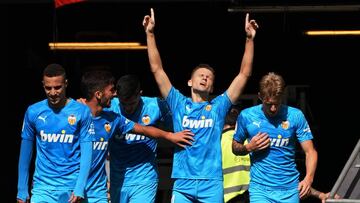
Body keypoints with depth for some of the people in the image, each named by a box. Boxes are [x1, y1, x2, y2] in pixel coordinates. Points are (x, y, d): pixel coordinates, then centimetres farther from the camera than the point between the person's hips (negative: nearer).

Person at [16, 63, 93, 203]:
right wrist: (22, 191, 7)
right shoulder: (33, 112, 3)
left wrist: (79, 189, -15)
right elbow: (25, 153, 9)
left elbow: (86, 152, -5)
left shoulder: (82, 112, -2)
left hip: (71, 188, -1)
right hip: (42, 187, 1)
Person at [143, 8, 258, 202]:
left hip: (212, 183, 0)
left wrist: (249, 39, -1)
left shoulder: (218, 106, 10)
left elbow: (244, 74, 6)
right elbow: (157, 69, 6)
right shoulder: (179, 104, 10)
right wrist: (150, 34, 0)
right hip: (183, 183, 0)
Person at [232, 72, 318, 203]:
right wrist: (249, 148, -10)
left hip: (290, 189, 1)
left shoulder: (295, 116, -3)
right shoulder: (246, 116, -2)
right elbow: (235, 148, 12)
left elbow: (310, 151, -4)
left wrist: (308, 178, -21)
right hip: (260, 189, -1)